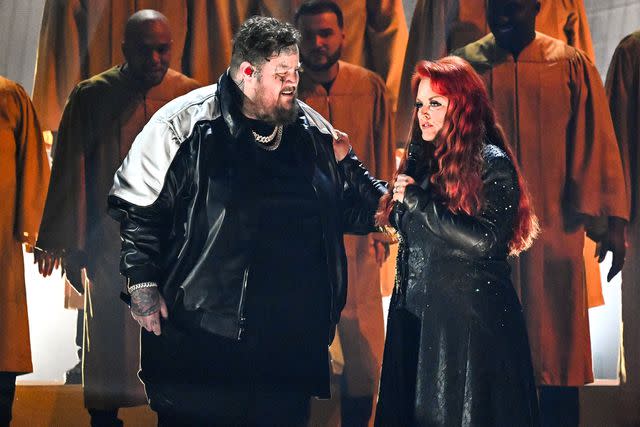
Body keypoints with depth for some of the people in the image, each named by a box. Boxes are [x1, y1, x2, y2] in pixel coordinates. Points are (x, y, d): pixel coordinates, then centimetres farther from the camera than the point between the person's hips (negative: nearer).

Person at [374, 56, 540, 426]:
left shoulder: (493, 164, -10)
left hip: (470, 321, -7)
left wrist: (417, 200, -17)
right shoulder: (421, 159, 12)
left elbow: (485, 240, -22)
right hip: (415, 313, 7)